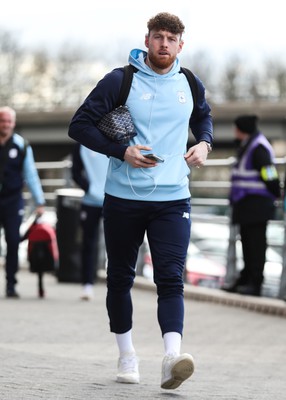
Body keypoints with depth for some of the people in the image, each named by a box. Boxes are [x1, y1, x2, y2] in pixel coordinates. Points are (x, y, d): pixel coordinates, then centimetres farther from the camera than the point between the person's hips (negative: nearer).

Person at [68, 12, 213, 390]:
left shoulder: (190, 85, 7)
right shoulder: (120, 81, -5)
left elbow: (203, 116, 29)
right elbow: (80, 125, -5)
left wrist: (204, 143, 8)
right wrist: (122, 151, -15)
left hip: (173, 199, 1)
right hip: (123, 199, -1)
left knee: (171, 279, -13)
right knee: (120, 278, 10)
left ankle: (172, 358, -26)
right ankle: (127, 356, 24)